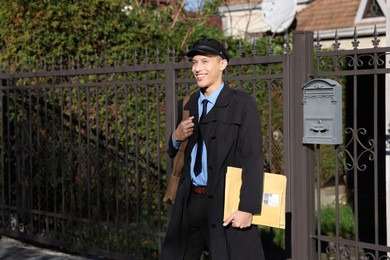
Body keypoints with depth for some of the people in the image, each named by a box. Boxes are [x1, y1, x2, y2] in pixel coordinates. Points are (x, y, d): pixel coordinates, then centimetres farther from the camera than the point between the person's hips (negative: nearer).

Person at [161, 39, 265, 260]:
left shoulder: (242, 104, -5)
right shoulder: (190, 104, 13)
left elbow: (253, 158, -11)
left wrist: (247, 208, -19)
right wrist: (177, 137, -4)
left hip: (226, 203, -6)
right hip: (190, 202, 6)